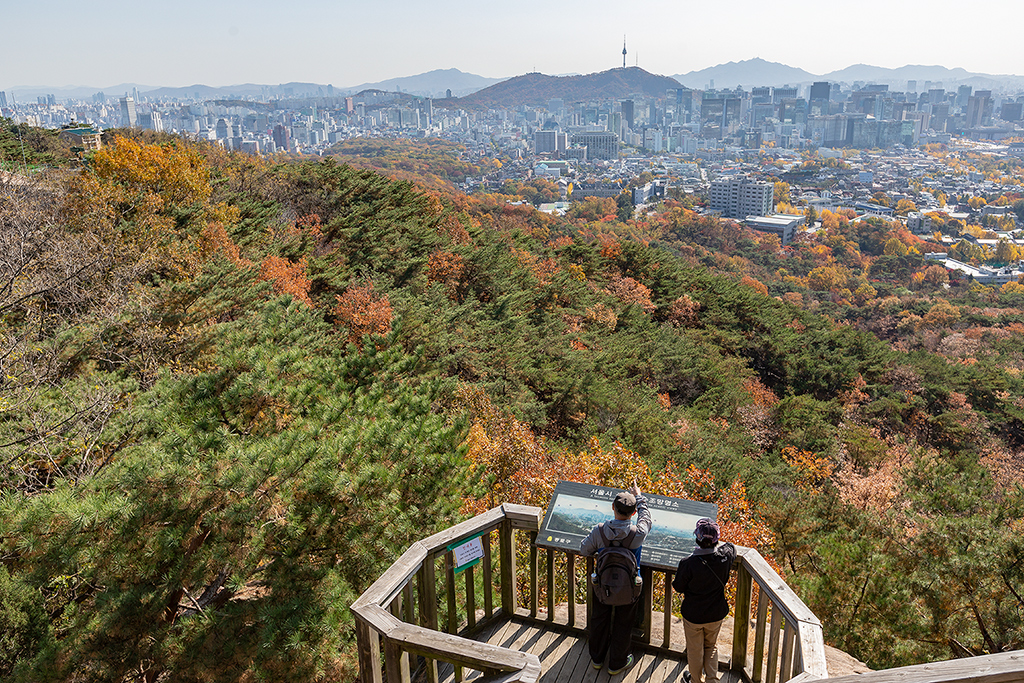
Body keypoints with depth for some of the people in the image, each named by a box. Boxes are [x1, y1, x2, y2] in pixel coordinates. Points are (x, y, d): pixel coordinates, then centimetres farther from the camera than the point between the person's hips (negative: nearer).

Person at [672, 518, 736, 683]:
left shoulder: (688, 564, -32)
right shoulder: (726, 554, -22)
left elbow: (678, 588, -13)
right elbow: (731, 547, 5)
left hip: (693, 615, -2)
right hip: (716, 614, 3)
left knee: (695, 649, 23)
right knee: (711, 645, 29)